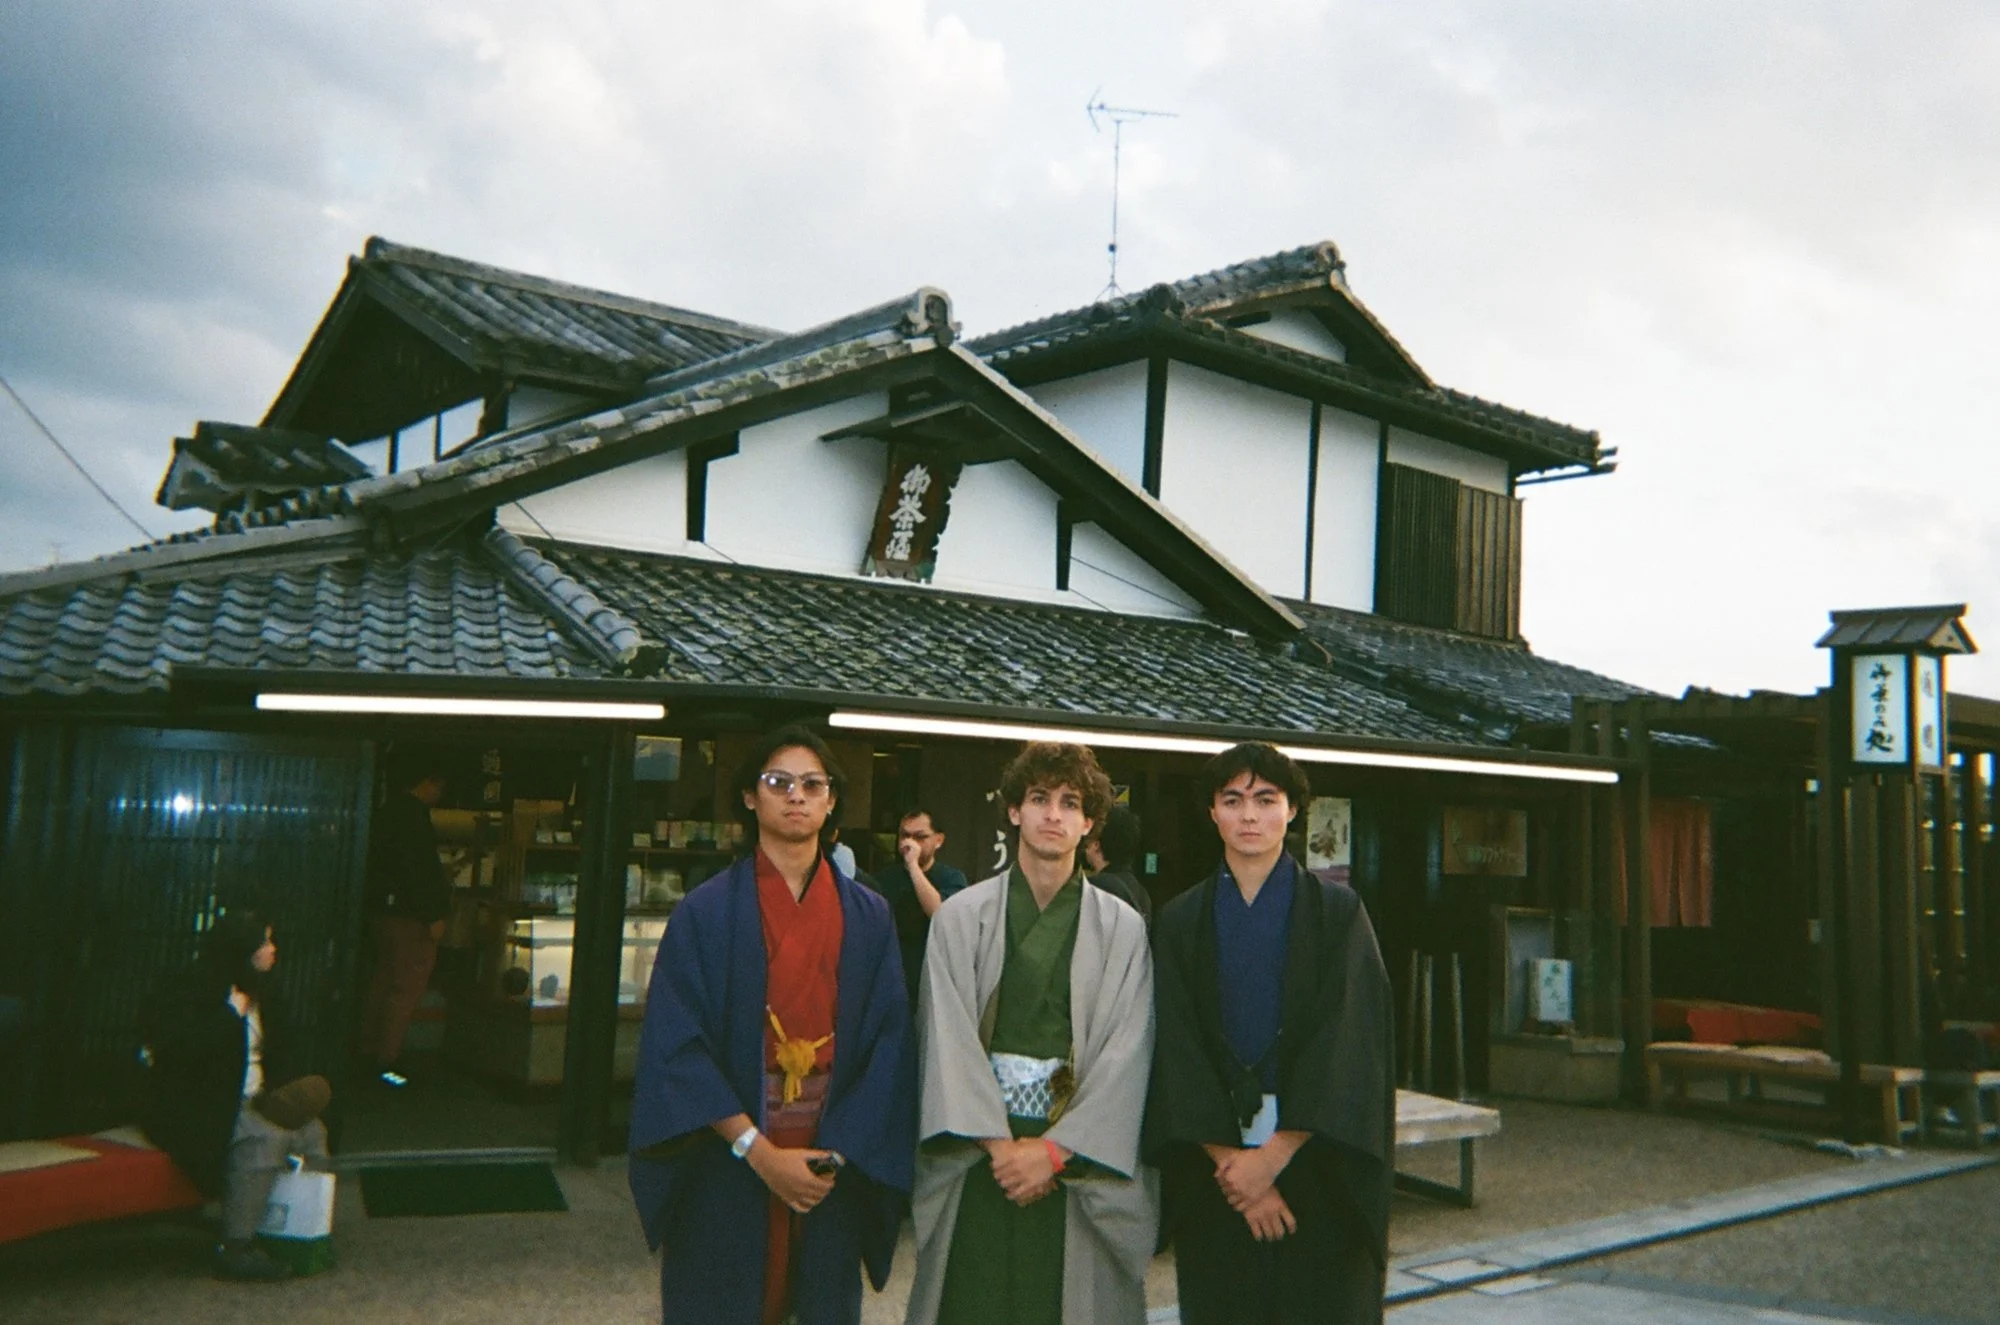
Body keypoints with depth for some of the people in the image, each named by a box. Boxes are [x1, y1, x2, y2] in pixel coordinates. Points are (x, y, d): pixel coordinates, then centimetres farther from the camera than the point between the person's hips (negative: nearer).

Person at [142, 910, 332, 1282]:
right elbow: (181, 1048, -29)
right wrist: (233, 1012, -21)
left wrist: (287, 1089, 1)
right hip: (196, 1108, -9)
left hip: (250, 1101, 9)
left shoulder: (260, 993, 15)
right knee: (265, 1136, -31)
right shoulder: (191, 993, -12)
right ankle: (236, 1248, -27)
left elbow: (281, 1050, 21)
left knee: (311, 1130, -10)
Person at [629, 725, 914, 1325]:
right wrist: (757, 1151, -15)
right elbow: (678, 1046, -8)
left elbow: (888, 1046, 0)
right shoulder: (706, 911, -4)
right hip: (725, 1173, -2)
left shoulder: (867, 917, 4)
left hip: (832, 1177, 2)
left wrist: (838, 1156, -10)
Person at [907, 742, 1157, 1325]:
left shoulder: (1123, 928, 3)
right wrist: (999, 1144, -11)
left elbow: (1126, 1053, -3)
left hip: (1079, 1162, 0)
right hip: (978, 1160, 0)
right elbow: (948, 1039, -3)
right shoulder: (961, 917, 3)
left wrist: (1054, 1150, -11)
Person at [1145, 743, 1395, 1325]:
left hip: (1315, 1162, -1)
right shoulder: (1181, 921, 5)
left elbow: (1348, 1042, -9)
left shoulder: (1336, 911, 0)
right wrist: (1228, 1159, -12)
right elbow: (1177, 1051, -1)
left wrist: (1274, 1156, -15)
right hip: (1212, 1166, 2)